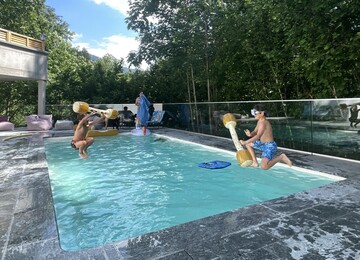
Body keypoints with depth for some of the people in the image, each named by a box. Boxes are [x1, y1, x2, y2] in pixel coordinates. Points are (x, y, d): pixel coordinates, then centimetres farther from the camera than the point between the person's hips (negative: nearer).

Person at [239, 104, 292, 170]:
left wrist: (245, 142, -28)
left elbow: (258, 136, -29)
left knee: (264, 167, -22)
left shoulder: (263, 122, -22)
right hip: (263, 144, 10)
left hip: (270, 146, -10)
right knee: (248, 144, 17)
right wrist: (250, 134, -14)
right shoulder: (260, 121, 8)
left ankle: (281, 157, -1)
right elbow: (255, 132, 10)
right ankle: (255, 162, 16)